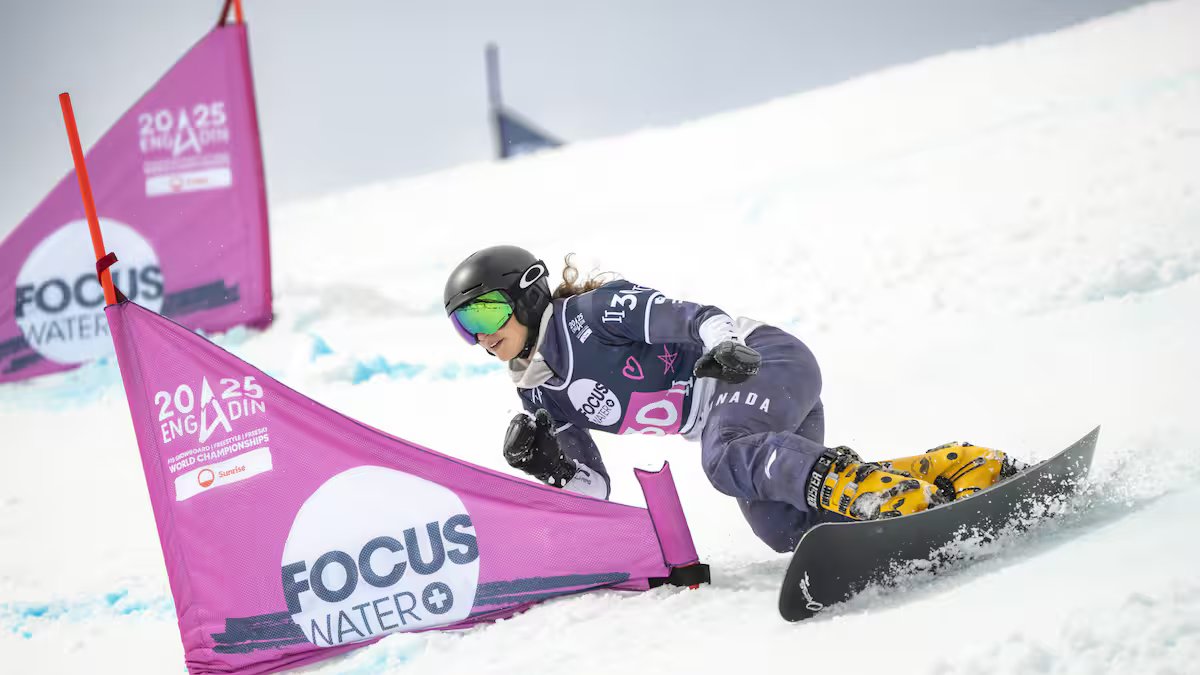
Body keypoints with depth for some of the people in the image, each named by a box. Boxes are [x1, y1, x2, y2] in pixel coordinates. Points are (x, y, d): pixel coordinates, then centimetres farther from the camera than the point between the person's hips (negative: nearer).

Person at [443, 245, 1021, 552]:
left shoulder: (585, 313, -9)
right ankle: (961, 469, -6)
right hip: (733, 419, 8)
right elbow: (594, 490, 12)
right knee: (791, 533, -14)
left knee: (725, 455, -37)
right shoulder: (540, 399, 13)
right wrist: (549, 467, -8)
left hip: (767, 361, -8)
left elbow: (684, 315, -17)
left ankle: (877, 489, -44)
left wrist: (725, 344, -38)